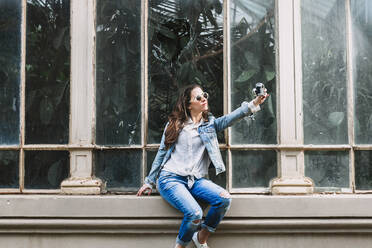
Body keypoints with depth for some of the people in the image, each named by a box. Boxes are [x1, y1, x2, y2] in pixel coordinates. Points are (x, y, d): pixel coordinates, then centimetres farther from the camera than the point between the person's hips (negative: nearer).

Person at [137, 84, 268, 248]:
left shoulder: (210, 124, 13)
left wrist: (253, 104, -24)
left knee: (224, 199, -24)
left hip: (196, 180, 3)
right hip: (171, 179, -3)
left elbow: (230, 118, -7)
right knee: (195, 213, -29)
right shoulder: (174, 124, 9)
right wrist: (149, 182, 15)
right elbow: (161, 154, 14)